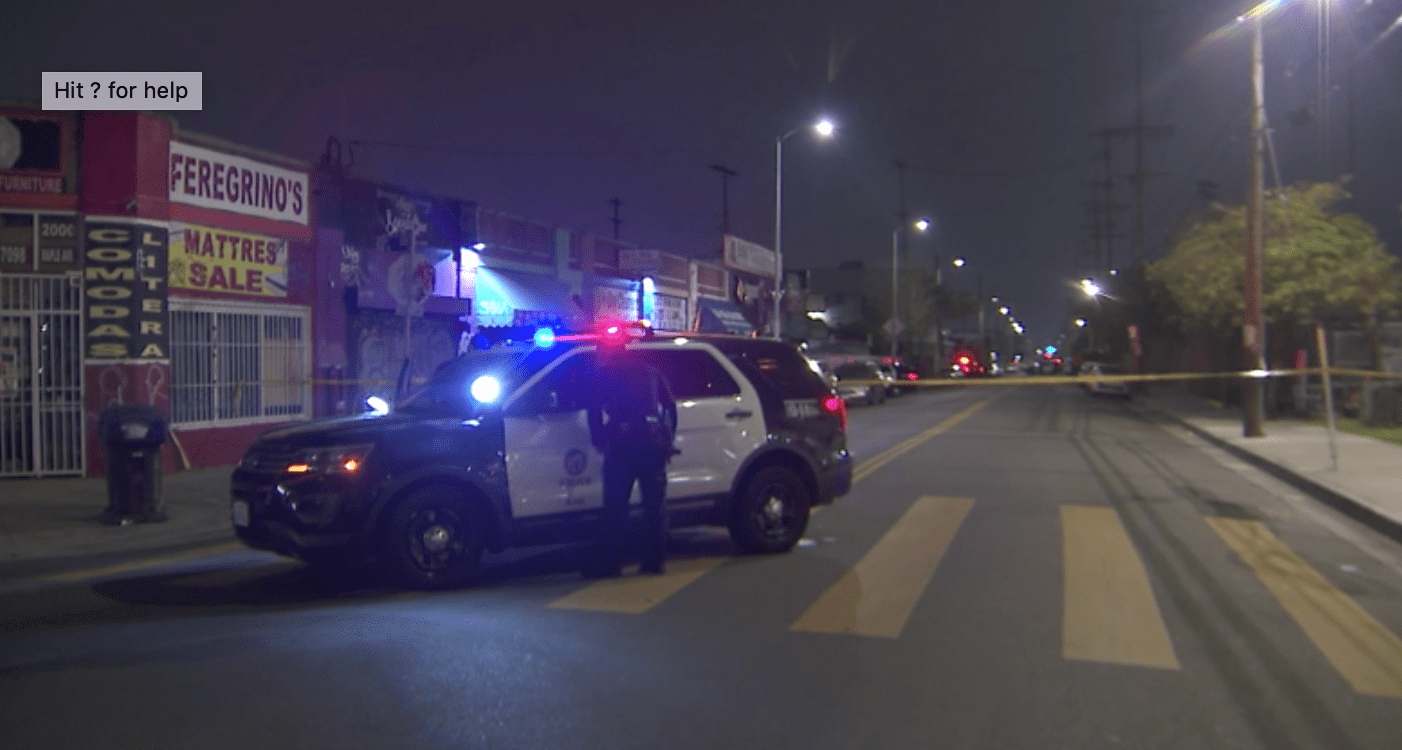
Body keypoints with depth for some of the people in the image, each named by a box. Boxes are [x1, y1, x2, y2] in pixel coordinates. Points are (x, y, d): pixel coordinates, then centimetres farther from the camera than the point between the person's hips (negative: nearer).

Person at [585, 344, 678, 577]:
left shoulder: (605, 374, 8)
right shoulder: (648, 370, 18)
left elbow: (595, 409, 0)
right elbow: (670, 404, 17)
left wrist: (599, 440, 11)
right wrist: (668, 438, 21)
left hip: (622, 444, -3)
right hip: (653, 443, 3)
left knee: (615, 507, 2)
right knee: (655, 504, 8)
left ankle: (608, 563, 3)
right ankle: (654, 561, 10)